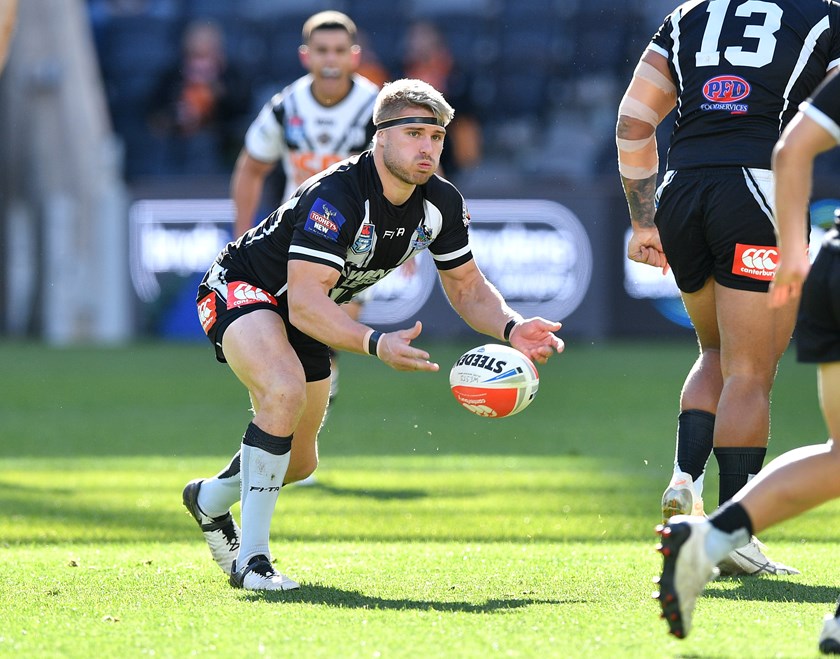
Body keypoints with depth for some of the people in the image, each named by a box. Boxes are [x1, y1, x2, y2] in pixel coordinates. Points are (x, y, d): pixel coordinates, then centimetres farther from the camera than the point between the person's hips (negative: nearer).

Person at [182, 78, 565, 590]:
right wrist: (376, 344, -57)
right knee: (286, 390, -37)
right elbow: (305, 303, -41)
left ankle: (210, 500, 51)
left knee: (299, 463, 16)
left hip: (305, 318, 8)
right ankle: (251, 557, -28)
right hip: (240, 292, -8)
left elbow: (468, 288, -1)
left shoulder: (442, 203, -13)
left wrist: (512, 329, -22)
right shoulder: (334, 197, -36)